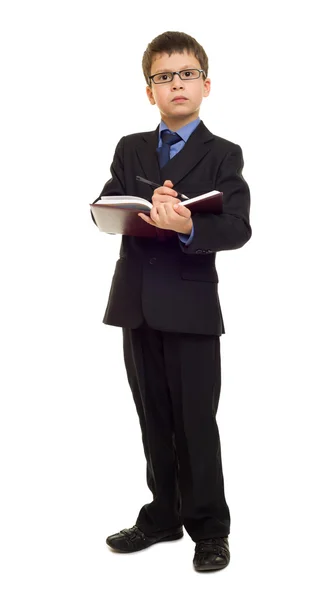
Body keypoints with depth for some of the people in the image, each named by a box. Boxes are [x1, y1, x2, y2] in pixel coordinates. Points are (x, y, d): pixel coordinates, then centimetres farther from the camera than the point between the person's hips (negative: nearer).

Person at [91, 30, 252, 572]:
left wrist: (189, 228, -33)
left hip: (191, 307, -4)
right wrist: (147, 204, -18)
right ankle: (164, 515, 27)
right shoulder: (130, 150, 14)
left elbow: (238, 227, -14)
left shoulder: (222, 155, -1)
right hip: (137, 303, 4)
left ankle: (209, 528, 14)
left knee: (196, 423, 1)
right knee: (155, 421, 14)